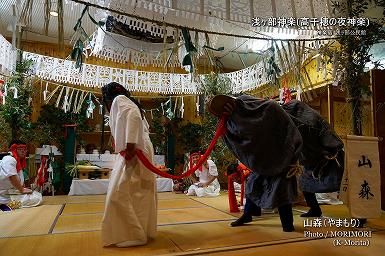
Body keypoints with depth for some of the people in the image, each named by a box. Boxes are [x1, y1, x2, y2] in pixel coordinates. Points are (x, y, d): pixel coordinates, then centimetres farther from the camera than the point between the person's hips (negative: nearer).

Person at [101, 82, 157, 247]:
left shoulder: (119, 100, -2)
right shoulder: (129, 102, 25)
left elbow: (134, 116, -23)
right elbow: (143, 125, 20)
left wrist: (130, 144, -27)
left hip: (134, 151, -10)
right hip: (141, 149, 10)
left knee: (120, 193, -6)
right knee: (139, 192, 14)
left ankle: (132, 235, 1)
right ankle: (142, 230, 25)